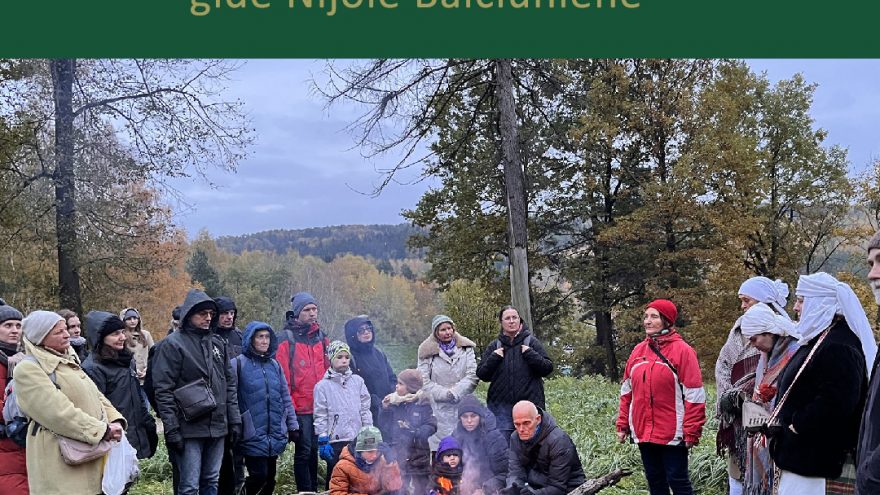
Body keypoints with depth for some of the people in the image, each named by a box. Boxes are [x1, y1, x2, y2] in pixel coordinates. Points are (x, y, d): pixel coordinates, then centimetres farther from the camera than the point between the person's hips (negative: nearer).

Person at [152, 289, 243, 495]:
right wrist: (171, 429, -15)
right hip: (189, 429, -6)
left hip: (217, 427, 6)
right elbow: (163, 390, -11)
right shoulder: (173, 344, -7)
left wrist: (234, 419, 10)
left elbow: (230, 384, 15)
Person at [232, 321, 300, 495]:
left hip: (275, 435, 6)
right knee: (259, 475, -11)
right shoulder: (238, 364, -6)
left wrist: (292, 426, 14)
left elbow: (285, 398, 16)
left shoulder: (274, 365, 13)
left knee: (270, 477, 9)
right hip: (253, 436, -5)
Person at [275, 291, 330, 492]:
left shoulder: (320, 336, 12)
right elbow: (282, 375, -11)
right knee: (304, 451, 0)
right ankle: (305, 491, 8)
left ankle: (314, 489, 23)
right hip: (300, 406, -5)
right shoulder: (286, 338, -7)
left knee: (315, 450, 13)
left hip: (320, 406, 5)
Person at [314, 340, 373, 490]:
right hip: (336, 441, -2)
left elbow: (365, 410, 9)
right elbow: (320, 416, -2)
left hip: (358, 440, 3)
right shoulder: (323, 386, 0)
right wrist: (323, 441, -7)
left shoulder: (357, 381, 8)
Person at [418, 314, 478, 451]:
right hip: (439, 409, -1)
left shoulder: (466, 348, 7)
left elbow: (473, 375, -1)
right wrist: (444, 394, -10)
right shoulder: (427, 353, 4)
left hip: (463, 405, 1)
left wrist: (455, 393, -9)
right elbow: (424, 381, -2)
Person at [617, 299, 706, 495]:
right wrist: (623, 425, 10)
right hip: (642, 433, 6)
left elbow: (694, 395, -10)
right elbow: (627, 391, 13)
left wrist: (691, 433, -13)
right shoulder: (639, 350, 9)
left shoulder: (682, 350, -8)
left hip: (672, 434, -6)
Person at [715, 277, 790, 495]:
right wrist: (728, 394, -6)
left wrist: (737, 393, -11)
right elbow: (722, 363, 9)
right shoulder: (741, 326, 14)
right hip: (738, 414, 6)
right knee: (737, 472, 7)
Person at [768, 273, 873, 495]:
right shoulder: (821, 338, 15)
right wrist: (787, 424, 11)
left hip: (811, 456, -10)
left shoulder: (838, 347, -18)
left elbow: (836, 401, -28)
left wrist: (796, 426, -19)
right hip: (799, 450, 10)